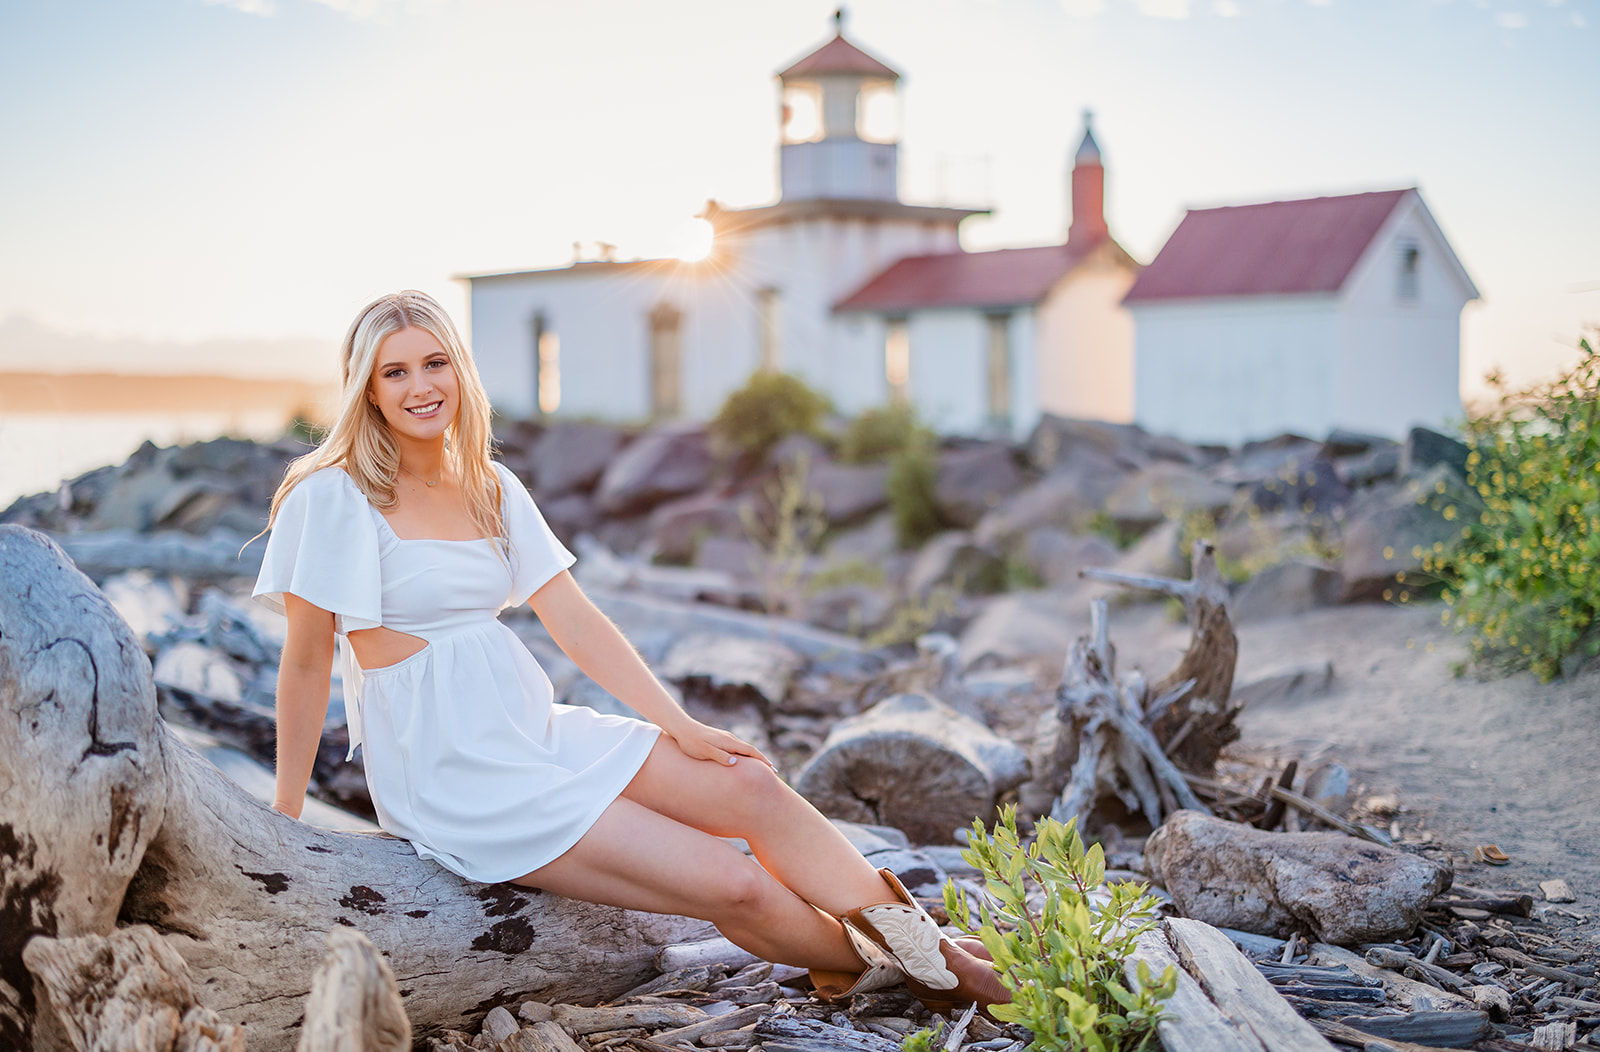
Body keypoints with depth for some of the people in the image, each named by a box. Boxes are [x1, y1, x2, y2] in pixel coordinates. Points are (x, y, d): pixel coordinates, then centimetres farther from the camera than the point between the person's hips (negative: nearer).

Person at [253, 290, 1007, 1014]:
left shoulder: (489, 487, 7)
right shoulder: (334, 497, -11)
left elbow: (574, 620, 4)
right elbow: (306, 663, -8)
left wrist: (680, 725, -3)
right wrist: (285, 818, -5)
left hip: (534, 731, 6)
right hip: (451, 778, -6)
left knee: (754, 786, -7)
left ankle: (932, 958, 4)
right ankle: (865, 967, 14)